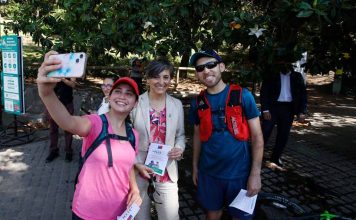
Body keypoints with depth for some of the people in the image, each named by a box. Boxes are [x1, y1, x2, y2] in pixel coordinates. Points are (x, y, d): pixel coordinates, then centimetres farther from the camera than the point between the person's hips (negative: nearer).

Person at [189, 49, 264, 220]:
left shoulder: (243, 95, -12)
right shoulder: (197, 102, -1)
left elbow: (257, 136, -9)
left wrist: (255, 173, -12)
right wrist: (195, 166, 11)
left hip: (239, 173, -2)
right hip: (208, 172, 3)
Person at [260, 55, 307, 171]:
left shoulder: (297, 77, 7)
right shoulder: (271, 75, 0)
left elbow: (302, 94, 6)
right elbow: (264, 93, -4)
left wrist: (302, 112, -3)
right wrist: (265, 109, -14)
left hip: (288, 109, 3)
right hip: (273, 106, -3)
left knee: (283, 136, 8)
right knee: (265, 133, -6)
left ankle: (274, 160, 20)